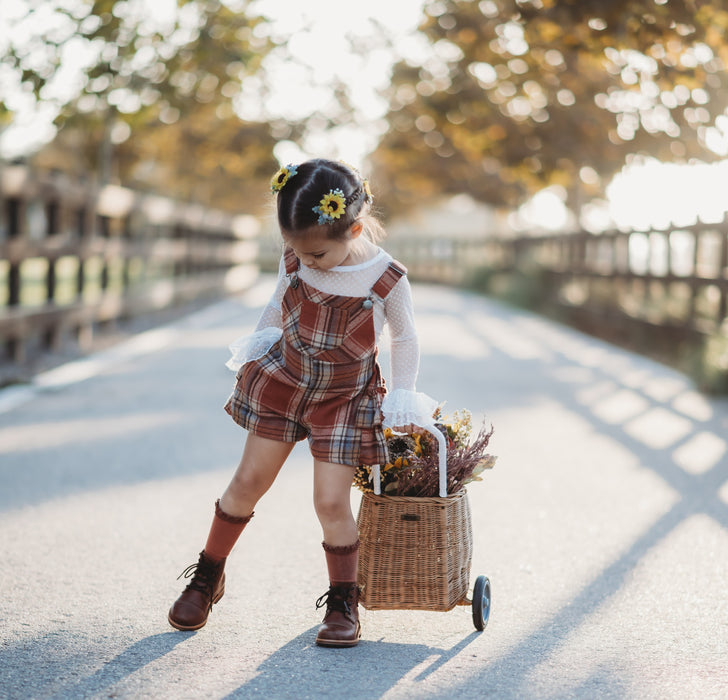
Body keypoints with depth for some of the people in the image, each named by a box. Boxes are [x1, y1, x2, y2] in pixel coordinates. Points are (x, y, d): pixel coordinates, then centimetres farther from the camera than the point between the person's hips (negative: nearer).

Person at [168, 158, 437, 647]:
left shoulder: (387, 279, -21)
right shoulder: (295, 259, -13)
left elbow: (406, 340, -5)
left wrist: (402, 397, -4)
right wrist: (257, 343, -4)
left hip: (345, 396, -3)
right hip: (283, 380, 3)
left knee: (331, 502, -8)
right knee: (249, 481, 7)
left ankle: (343, 603, 13)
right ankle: (208, 576, 25)